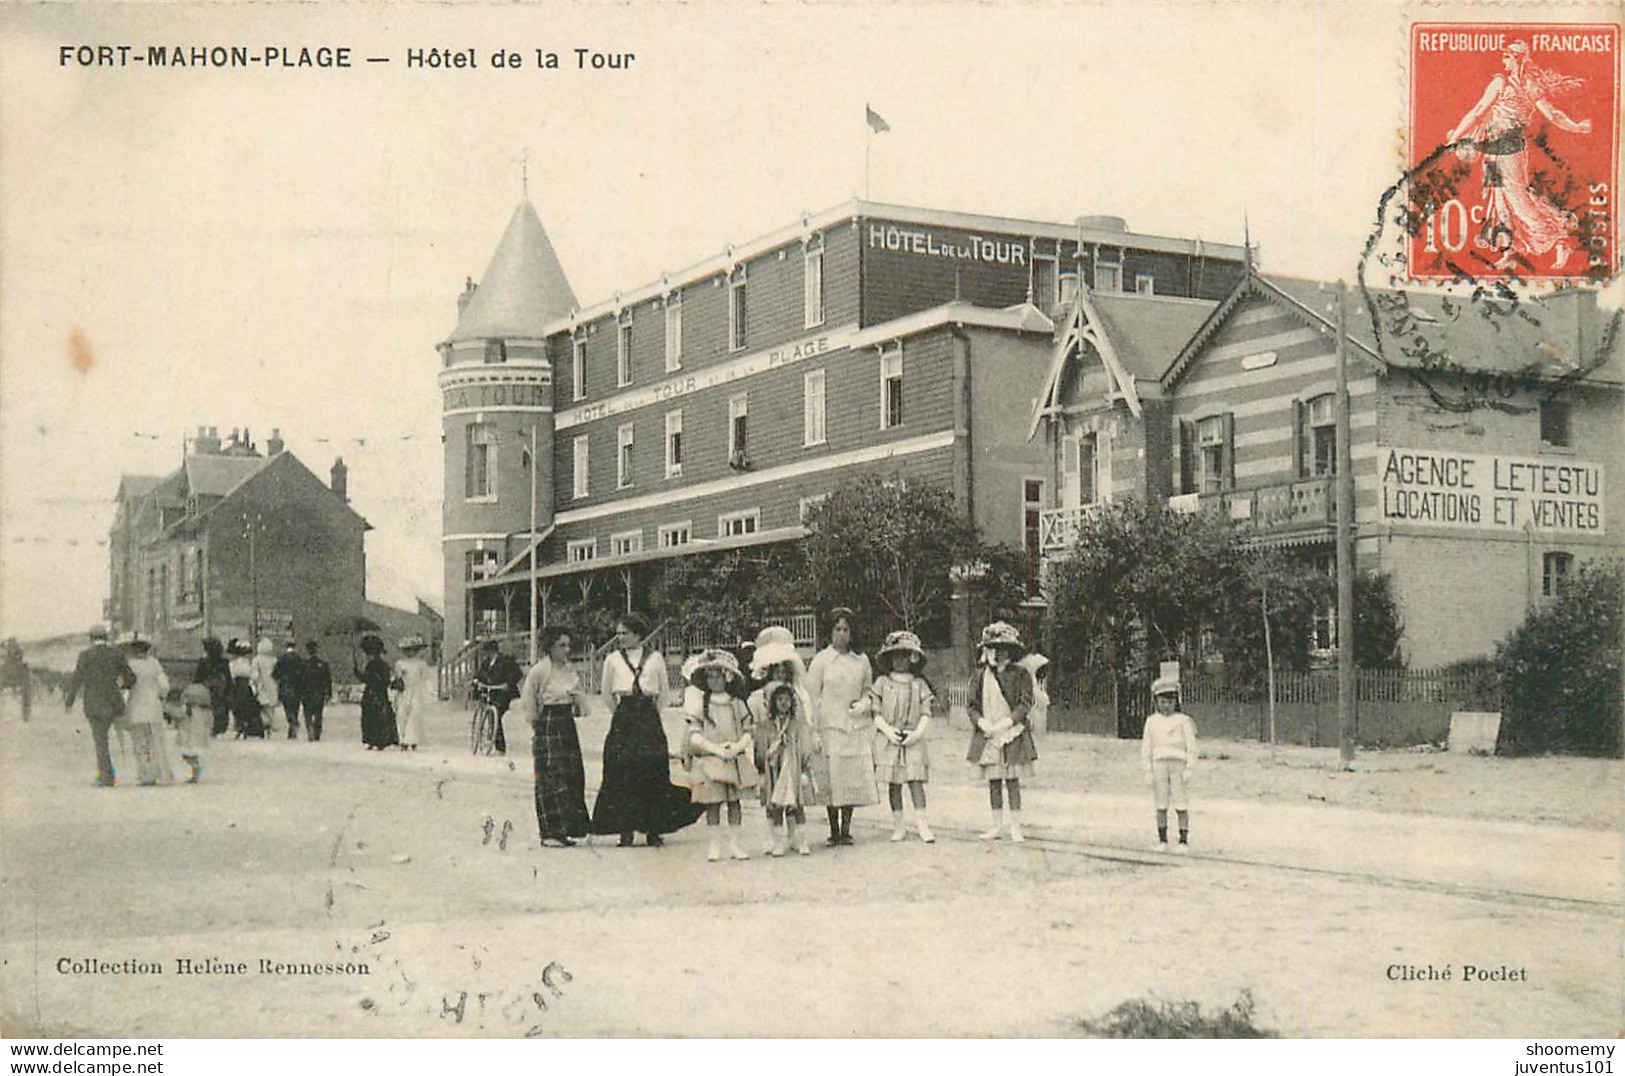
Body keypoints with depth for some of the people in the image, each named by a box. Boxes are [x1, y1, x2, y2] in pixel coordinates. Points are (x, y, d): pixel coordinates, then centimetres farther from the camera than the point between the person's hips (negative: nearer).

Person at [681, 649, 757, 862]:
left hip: (735, 760, 2)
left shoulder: (737, 704, 7)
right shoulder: (700, 704, 2)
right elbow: (694, 735, -4)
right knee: (713, 803, -1)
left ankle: (734, 844, 8)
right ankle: (714, 845, 6)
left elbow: (747, 732, 6)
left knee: (734, 801, 2)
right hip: (709, 761, -1)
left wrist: (737, 747, -14)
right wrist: (715, 748, -15)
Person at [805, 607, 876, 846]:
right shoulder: (821, 660, 0)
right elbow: (812, 697, 0)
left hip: (857, 727, 3)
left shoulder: (861, 660, 10)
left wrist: (862, 704, -1)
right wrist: (815, 729, -6)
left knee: (854, 778, 1)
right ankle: (834, 829, 6)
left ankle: (846, 828, 10)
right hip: (831, 726, -3)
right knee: (832, 779, -3)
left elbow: (868, 690, 20)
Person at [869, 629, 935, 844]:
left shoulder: (919, 685, 8)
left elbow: (926, 713, 5)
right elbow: (875, 711, 2)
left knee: (916, 781, -8)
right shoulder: (882, 683, 5)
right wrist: (887, 730, -12)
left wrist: (917, 732, -10)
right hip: (888, 740, 0)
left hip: (913, 740, 0)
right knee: (893, 783, 2)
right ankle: (898, 826, 9)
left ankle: (923, 825, -6)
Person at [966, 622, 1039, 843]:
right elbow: (971, 705, 8)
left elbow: (1025, 704, -7)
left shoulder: (1020, 675, -3)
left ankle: (1015, 826, 4)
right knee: (993, 781, 6)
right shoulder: (979, 676, 7)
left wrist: (1004, 724, -15)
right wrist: (983, 723, -10)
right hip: (987, 736, 3)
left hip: (1012, 734, -3)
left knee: (1012, 780, -2)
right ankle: (996, 826, 12)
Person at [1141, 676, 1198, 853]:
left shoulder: (1183, 721, 2)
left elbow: (1191, 747, 1)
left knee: (1181, 805, -4)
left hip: (1178, 763, -2)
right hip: (1159, 764, 2)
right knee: (1160, 805, 5)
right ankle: (1162, 840, 14)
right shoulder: (1152, 721, 9)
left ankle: (1184, 840, 2)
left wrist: (1189, 769, -7)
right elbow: (1146, 747, 10)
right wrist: (1148, 771, 4)